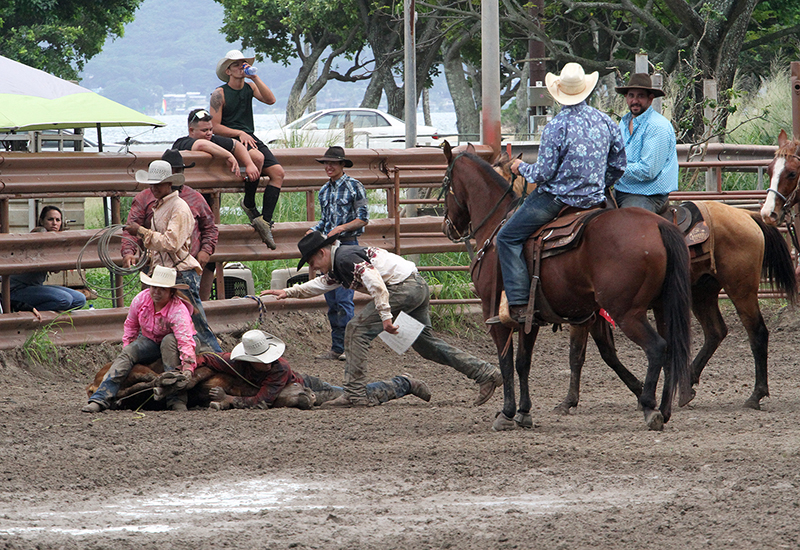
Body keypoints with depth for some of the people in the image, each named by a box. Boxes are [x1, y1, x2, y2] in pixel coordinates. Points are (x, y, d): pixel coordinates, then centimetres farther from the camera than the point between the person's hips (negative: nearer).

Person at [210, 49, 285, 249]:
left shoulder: (249, 87, 12)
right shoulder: (219, 94, -3)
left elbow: (270, 99, -5)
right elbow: (215, 127, -7)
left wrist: (255, 78, -10)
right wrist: (239, 133, -17)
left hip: (250, 138, 6)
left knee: (277, 172, -15)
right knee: (257, 157, -36)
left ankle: (265, 220, -17)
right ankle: (249, 204, -15)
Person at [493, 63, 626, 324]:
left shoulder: (556, 127, -17)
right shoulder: (605, 122, 3)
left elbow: (544, 173, -16)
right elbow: (618, 165, 11)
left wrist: (522, 168, 5)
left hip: (557, 198, -7)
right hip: (594, 199, 7)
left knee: (508, 237, 0)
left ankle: (518, 305, -11)